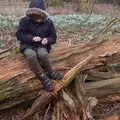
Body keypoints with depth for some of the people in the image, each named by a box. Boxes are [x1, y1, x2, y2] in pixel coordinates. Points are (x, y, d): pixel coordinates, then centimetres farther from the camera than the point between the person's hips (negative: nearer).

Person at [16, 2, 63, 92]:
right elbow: (19, 35, -7)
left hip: (42, 46, 1)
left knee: (43, 54, -36)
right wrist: (32, 38, -21)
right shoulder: (25, 21, -6)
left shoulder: (48, 22, 0)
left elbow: (53, 38, 6)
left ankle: (50, 73, -11)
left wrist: (47, 40, -18)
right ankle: (44, 78, -23)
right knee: (31, 55, -36)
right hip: (28, 46, -1)